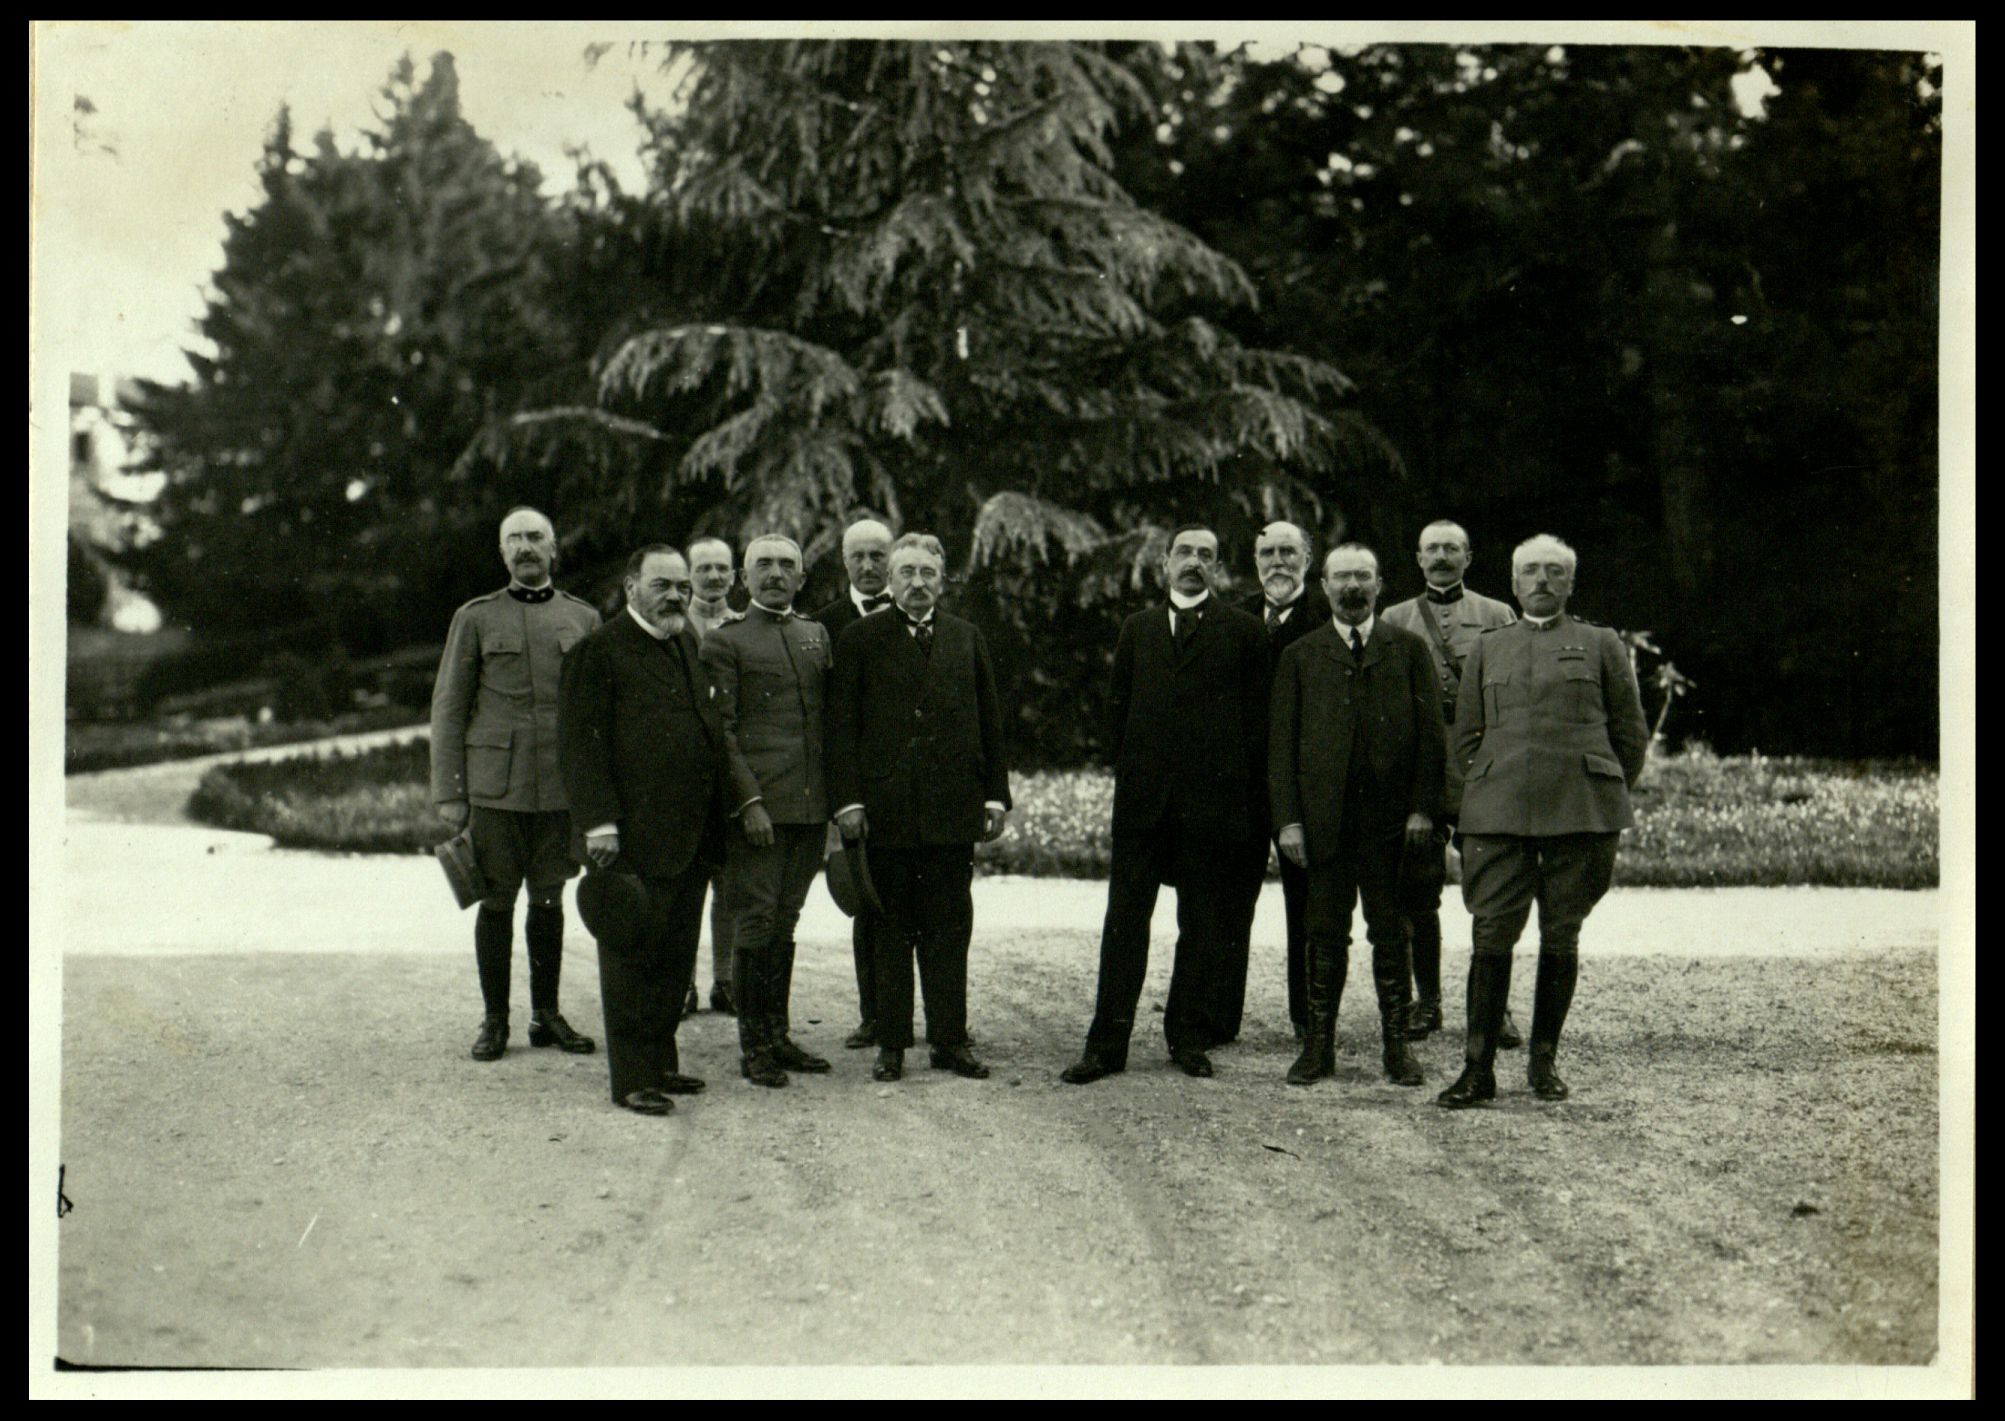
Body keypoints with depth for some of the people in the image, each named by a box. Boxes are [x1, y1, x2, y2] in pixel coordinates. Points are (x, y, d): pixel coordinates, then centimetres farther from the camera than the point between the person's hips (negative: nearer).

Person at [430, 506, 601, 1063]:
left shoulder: (583, 619, 10)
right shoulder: (476, 618, 4)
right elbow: (447, 708, 3)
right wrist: (447, 793, -3)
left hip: (562, 787, 2)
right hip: (496, 786, -2)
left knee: (549, 899, 9)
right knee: (497, 900, 2)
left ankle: (546, 1015, 19)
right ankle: (494, 1020, 12)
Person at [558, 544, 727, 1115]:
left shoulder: (687, 645, 17)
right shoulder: (600, 650, -6)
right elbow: (581, 742, -11)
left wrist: (716, 821, 15)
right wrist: (599, 823, -17)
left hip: (691, 837, 8)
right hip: (633, 837, -7)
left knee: (676, 958, 13)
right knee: (631, 956, -1)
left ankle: (660, 1061, 24)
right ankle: (632, 1077, 4)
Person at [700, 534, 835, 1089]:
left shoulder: (817, 636, 17)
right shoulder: (725, 641, 1)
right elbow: (722, 730, -5)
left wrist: (838, 795, 12)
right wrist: (748, 801, -13)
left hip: (811, 806, 5)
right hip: (757, 806, -5)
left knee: (784, 922, 11)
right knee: (755, 922, -3)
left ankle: (778, 1037, 18)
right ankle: (754, 1046, 4)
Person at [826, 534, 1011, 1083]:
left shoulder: (967, 638, 12)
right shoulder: (859, 638, 4)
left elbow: (990, 722, 13)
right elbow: (841, 725, 0)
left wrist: (996, 794, 6)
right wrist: (847, 799, -8)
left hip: (953, 809, 2)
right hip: (885, 809, -2)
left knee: (949, 929, 5)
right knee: (890, 931, 5)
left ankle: (950, 1039, 13)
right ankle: (891, 1042, 12)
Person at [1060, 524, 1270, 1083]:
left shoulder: (1243, 630, 5)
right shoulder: (1137, 629, 14)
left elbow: (1257, 717, 3)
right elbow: (1116, 708, 17)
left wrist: (1240, 790, -1)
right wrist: (1131, 769, 8)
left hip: (1213, 803, -2)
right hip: (1143, 801, 2)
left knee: (1204, 928, 5)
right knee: (1125, 921, 1)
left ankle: (1188, 1036, 18)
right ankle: (1107, 1042, 4)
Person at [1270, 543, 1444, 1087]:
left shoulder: (1408, 650, 10)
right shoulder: (1300, 656, 11)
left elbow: (1431, 732, 5)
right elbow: (1281, 742, 7)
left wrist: (1424, 808, -5)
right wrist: (1287, 818, -3)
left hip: (1392, 818, 0)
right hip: (1324, 818, 0)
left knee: (1390, 934, 3)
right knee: (1326, 935, 3)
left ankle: (1396, 1044, 11)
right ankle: (1319, 1045, 11)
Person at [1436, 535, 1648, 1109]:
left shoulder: (1601, 645, 12)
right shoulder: (1488, 648, 17)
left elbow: (1632, 734, 14)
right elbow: (1464, 737, 16)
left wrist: (1605, 799, 10)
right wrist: (1461, 811, 8)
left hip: (1578, 812, -1)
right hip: (1497, 811, 1)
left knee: (1561, 937, 3)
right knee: (1491, 936, -5)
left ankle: (1544, 1061, 15)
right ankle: (1478, 1066, -1)